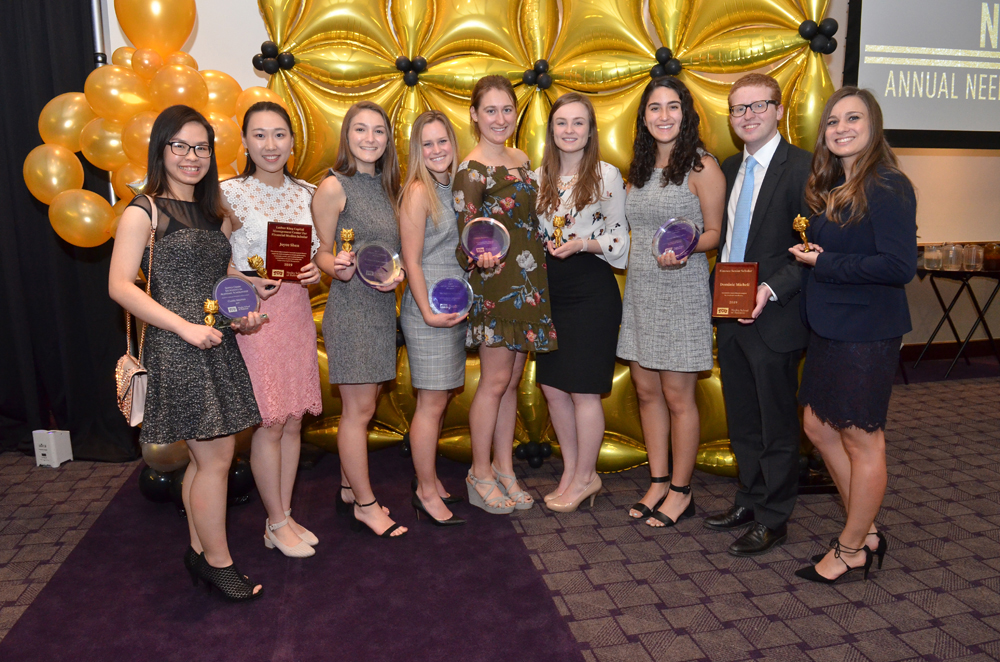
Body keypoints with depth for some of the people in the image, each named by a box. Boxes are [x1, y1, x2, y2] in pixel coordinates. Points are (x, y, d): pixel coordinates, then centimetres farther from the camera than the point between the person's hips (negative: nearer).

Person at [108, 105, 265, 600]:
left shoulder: (212, 213, 16)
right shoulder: (144, 211, -5)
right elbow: (120, 286, -11)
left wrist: (241, 315, 3)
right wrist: (185, 326, -18)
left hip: (217, 345, 7)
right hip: (176, 349, -7)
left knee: (204, 456, 13)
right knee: (216, 456, -4)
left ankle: (199, 551, 27)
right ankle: (218, 563, 13)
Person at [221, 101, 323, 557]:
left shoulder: (305, 193, 10)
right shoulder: (228, 193, -5)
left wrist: (316, 272, -3)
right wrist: (247, 282, -20)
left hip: (297, 310, 5)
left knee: (293, 419, 10)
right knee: (270, 421, -1)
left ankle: (285, 515, 26)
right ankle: (276, 524, 17)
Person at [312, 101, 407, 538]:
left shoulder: (385, 187, 12)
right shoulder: (334, 187, -9)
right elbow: (321, 253, -8)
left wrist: (396, 273, -2)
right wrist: (338, 269, -29)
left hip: (381, 307, 7)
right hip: (350, 308, -7)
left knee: (364, 406, 14)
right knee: (359, 411, 0)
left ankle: (349, 487, 29)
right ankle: (364, 505, 13)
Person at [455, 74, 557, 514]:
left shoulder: (521, 161, 15)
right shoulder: (472, 169, -8)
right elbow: (467, 230, -13)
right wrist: (482, 255, -32)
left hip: (529, 282, 7)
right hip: (495, 281, -7)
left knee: (512, 380, 11)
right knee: (495, 379, -2)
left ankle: (504, 469, 23)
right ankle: (480, 475, 13)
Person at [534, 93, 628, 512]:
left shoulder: (607, 175, -3)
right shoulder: (539, 177, 10)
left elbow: (620, 237, -3)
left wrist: (583, 244, -18)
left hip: (592, 293, -5)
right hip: (549, 292, 6)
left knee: (583, 389, 0)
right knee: (552, 387, 9)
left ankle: (583, 478, 18)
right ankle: (573, 472, 26)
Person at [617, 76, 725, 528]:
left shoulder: (702, 166, -7)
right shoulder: (640, 168, 12)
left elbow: (715, 232, -7)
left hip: (682, 292, -6)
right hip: (639, 289, 7)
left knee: (678, 397, 2)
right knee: (646, 391, 11)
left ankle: (681, 492, 18)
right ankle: (658, 483, 26)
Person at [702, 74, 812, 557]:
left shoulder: (801, 167, -11)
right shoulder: (730, 168, 12)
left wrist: (772, 290, -24)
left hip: (773, 317, -7)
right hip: (729, 315, 7)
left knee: (776, 424, 7)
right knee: (742, 419, 18)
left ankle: (773, 518, 22)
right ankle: (750, 499, 35)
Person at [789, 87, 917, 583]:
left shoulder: (887, 187, -15)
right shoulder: (832, 186, 12)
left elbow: (900, 266, -23)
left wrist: (824, 263, -17)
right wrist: (812, 250, -2)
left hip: (866, 334, -9)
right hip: (829, 328, 9)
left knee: (861, 440, 5)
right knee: (819, 427, 15)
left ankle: (850, 549, 23)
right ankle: (866, 533, 32)